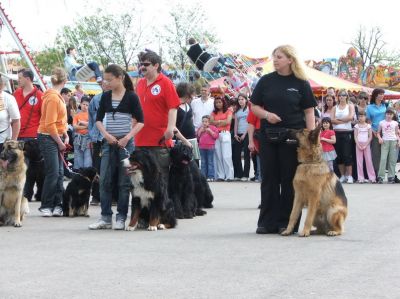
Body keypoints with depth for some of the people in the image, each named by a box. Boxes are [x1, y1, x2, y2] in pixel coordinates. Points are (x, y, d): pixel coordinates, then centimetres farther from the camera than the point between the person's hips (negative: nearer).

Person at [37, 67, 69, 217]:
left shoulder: (57, 96, 11)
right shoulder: (53, 98, -17)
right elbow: (50, 124, -20)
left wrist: (65, 136, 7)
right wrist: (60, 142, -13)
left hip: (56, 137, 9)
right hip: (48, 138, -9)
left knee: (59, 172, 7)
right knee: (53, 172, -8)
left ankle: (57, 205, 10)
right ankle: (46, 206, 0)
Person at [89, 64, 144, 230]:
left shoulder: (131, 97, -4)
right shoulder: (106, 96, 7)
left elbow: (140, 121, -4)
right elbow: (98, 119, 11)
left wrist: (128, 137, -15)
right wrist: (106, 134, -5)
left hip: (126, 143, -4)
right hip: (109, 142, 4)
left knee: (124, 182, 0)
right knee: (105, 181, 1)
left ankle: (121, 218, 5)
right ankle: (105, 218, 6)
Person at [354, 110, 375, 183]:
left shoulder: (368, 126, 3)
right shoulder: (357, 126, 4)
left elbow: (370, 137, -1)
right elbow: (355, 137, 0)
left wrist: (366, 145, -11)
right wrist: (358, 145, -11)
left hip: (366, 144, -1)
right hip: (359, 144, 1)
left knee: (369, 160, -2)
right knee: (359, 161, 0)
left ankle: (372, 177, 1)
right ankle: (361, 178, 2)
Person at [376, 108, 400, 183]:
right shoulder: (382, 123, 7)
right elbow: (378, 133, 11)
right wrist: (379, 138, -8)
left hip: (393, 141, 2)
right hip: (385, 141, -2)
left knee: (392, 160, 0)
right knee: (383, 159, -10)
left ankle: (391, 177, 3)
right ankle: (380, 177, -10)